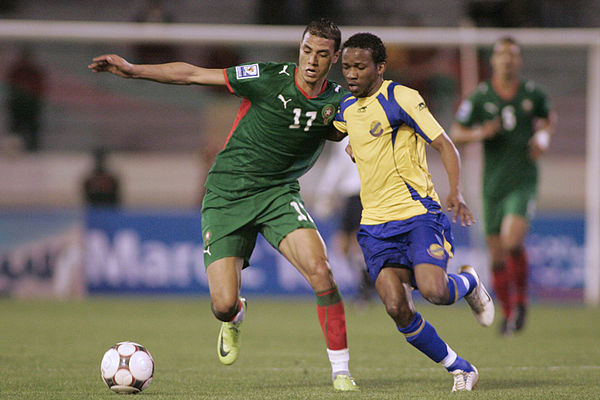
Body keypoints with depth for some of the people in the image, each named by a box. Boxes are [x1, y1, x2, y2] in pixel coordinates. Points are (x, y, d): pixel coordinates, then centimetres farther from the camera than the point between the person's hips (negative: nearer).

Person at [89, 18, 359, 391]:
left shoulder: (338, 101, -4)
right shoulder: (268, 78, -13)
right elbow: (193, 74, -8)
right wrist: (132, 70, -12)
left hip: (279, 193, 2)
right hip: (226, 196, -2)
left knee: (320, 269, -24)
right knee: (224, 305, -11)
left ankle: (341, 370, -12)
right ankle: (235, 319, 30)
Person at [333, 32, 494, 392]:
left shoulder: (401, 98, -8)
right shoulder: (347, 109, 13)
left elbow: (445, 145, -11)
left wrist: (456, 193, -23)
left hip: (418, 214, -5)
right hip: (376, 224, 5)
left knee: (434, 291, -26)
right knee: (397, 308, -13)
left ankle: (469, 282, 12)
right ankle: (460, 369, 5)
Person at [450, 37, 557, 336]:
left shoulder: (533, 94, 2)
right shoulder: (480, 97, -1)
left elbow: (549, 117, 22)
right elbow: (455, 134, 3)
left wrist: (543, 137, 1)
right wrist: (479, 133, -16)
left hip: (524, 182, -2)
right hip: (493, 185, 2)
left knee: (512, 241, -23)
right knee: (497, 256, 6)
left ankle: (520, 298, 1)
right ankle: (507, 313, 26)